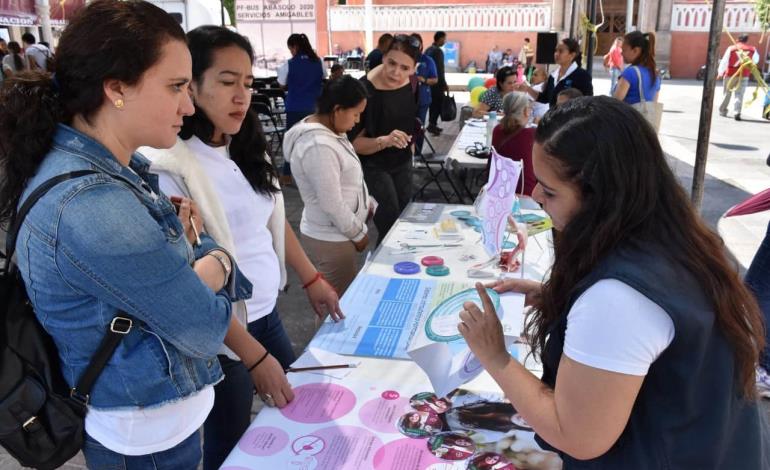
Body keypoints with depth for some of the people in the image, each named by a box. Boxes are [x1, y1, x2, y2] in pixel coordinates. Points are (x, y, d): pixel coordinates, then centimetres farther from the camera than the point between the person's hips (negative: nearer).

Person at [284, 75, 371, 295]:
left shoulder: (327, 130, 3)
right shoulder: (319, 146, -28)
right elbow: (332, 204, -25)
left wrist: (368, 203, 16)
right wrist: (358, 234, -12)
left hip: (336, 233, 10)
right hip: (331, 238, -10)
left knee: (346, 296, 22)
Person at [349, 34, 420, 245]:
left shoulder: (410, 83, -6)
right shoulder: (365, 90, -28)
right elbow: (354, 143, -27)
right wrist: (384, 141, -43)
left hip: (403, 162, 7)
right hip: (373, 166, -6)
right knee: (391, 228, -10)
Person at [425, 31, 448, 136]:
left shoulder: (428, 50, 11)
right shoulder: (438, 51, -16)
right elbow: (439, 69, -19)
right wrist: (444, 84, -15)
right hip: (437, 83, -9)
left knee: (433, 103, 13)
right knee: (439, 104, -4)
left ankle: (432, 124, 16)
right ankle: (432, 125, -7)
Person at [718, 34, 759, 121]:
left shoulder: (731, 49, -5)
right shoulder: (752, 50, 2)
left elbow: (724, 61, -3)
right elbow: (756, 60, 18)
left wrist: (720, 72, 6)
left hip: (730, 74, -1)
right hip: (744, 75, 1)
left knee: (727, 93, 13)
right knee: (739, 94, 1)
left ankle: (722, 111, 21)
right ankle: (737, 112, -14)